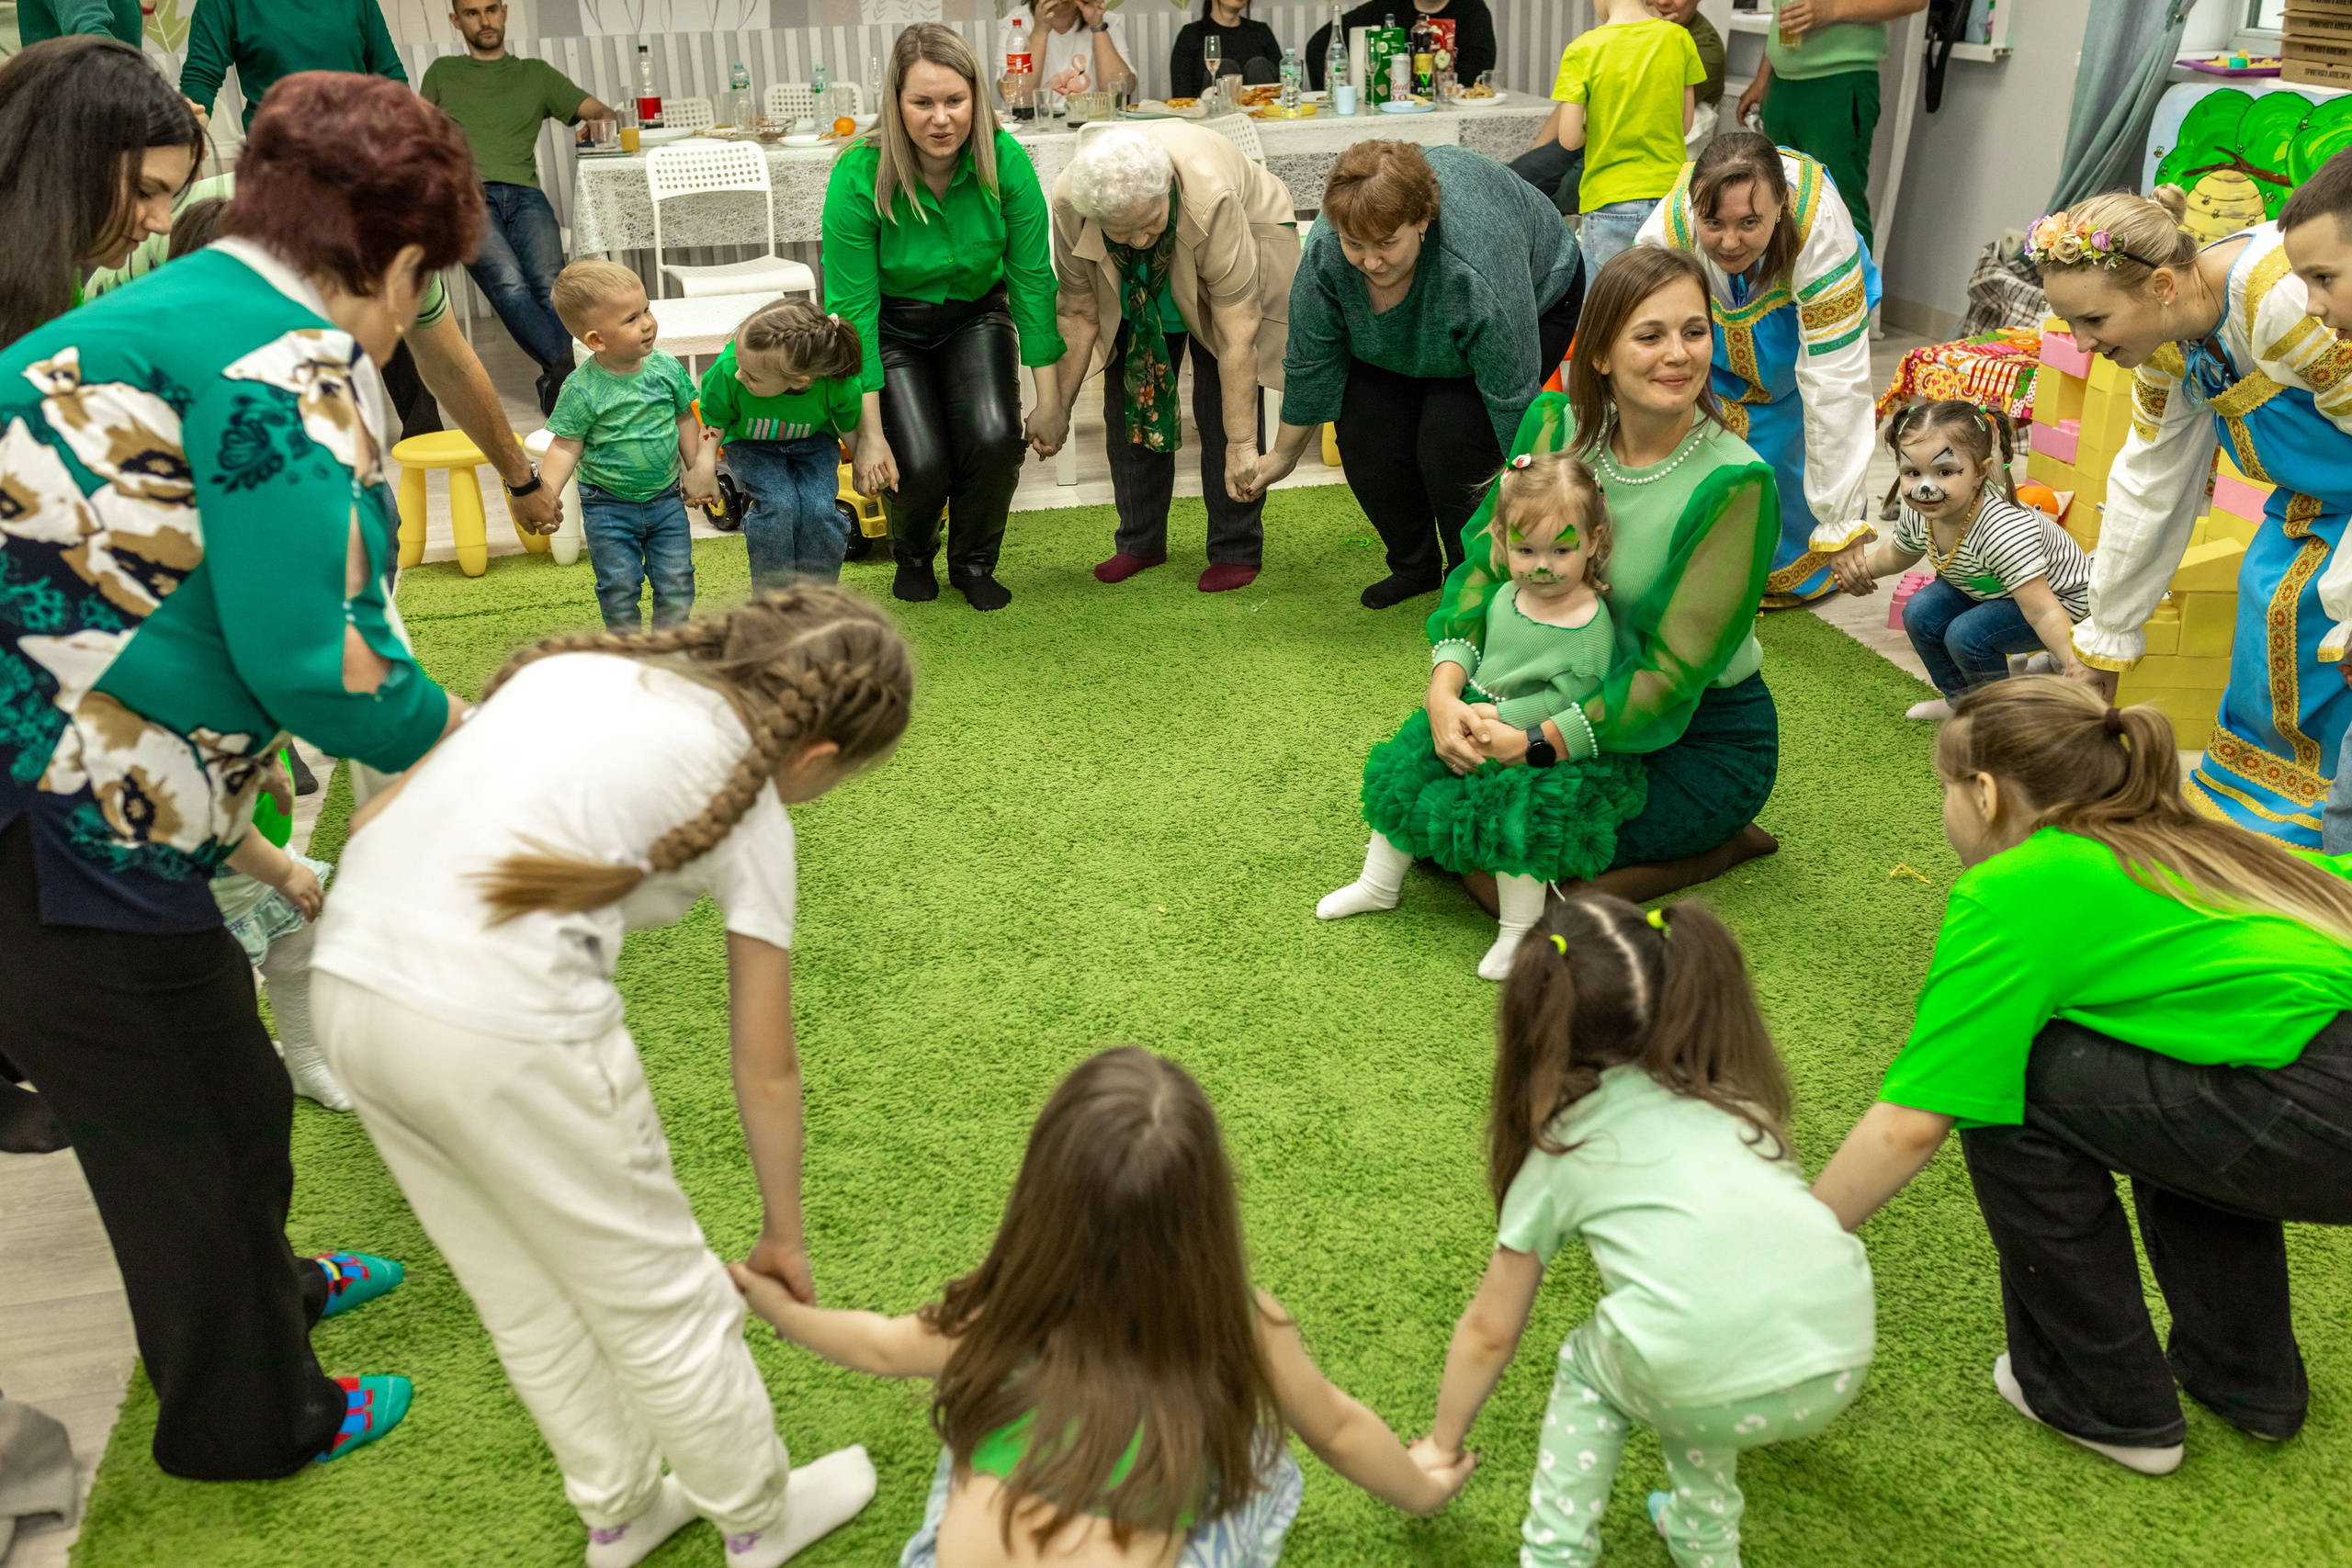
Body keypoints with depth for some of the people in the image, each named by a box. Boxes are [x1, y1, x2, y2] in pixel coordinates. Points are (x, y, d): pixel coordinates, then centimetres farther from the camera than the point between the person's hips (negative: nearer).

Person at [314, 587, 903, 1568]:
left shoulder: (578, 664, 18)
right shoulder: (752, 811, 4)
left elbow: (373, 819, 13)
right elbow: (764, 1070, 10)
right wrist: (783, 1236, 23)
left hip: (346, 978, 7)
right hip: (505, 1028, -6)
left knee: (524, 1296, 25)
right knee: (660, 1302, 18)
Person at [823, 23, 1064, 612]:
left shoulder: (1005, 161, -20)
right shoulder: (859, 177, -26)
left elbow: (1033, 278, -13)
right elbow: (853, 309, -22)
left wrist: (1050, 398, -13)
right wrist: (869, 431, -24)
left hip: (975, 315, 2)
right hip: (891, 326, -2)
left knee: (995, 436, -23)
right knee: (922, 462, -19)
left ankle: (974, 563, 8)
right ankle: (912, 556, 19)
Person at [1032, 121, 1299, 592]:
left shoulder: (1212, 199, -43)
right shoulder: (1070, 203, -32)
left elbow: (1237, 336, -40)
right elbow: (1078, 314, -17)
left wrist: (1240, 446, -38)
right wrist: (1058, 407, -14)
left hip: (1244, 246, -4)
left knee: (1225, 399, -12)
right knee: (1128, 394, 0)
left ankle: (1236, 550, -1)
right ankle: (1140, 542, 14)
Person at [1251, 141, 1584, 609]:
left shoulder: (1477, 271, -43)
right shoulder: (1326, 251, -30)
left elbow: (1513, 402, -35)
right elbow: (1311, 364, -14)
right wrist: (1284, 455, -4)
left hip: (1533, 298, -5)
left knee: (1451, 436, -21)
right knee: (1365, 428, -9)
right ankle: (1415, 567, 14)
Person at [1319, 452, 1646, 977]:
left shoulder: (1590, 631, -22)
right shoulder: (1504, 597, -1)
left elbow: (1564, 707, -23)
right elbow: (1460, 643, 11)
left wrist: (1491, 716, -21)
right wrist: (1444, 696, -6)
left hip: (1540, 753, -7)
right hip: (1468, 723, 7)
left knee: (1514, 815, -28)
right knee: (1402, 778, 4)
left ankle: (1519, 932, -9)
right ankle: (1378, 885, 24)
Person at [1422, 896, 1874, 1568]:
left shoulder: (1563, 1144, 17)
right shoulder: (1732, 1092, 26)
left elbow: (1490, 1331, 26)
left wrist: (1443, 1443, 43)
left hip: (1708, 1388, -4)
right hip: (1840, 1366, 4)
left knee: (1587, 1368, 29)